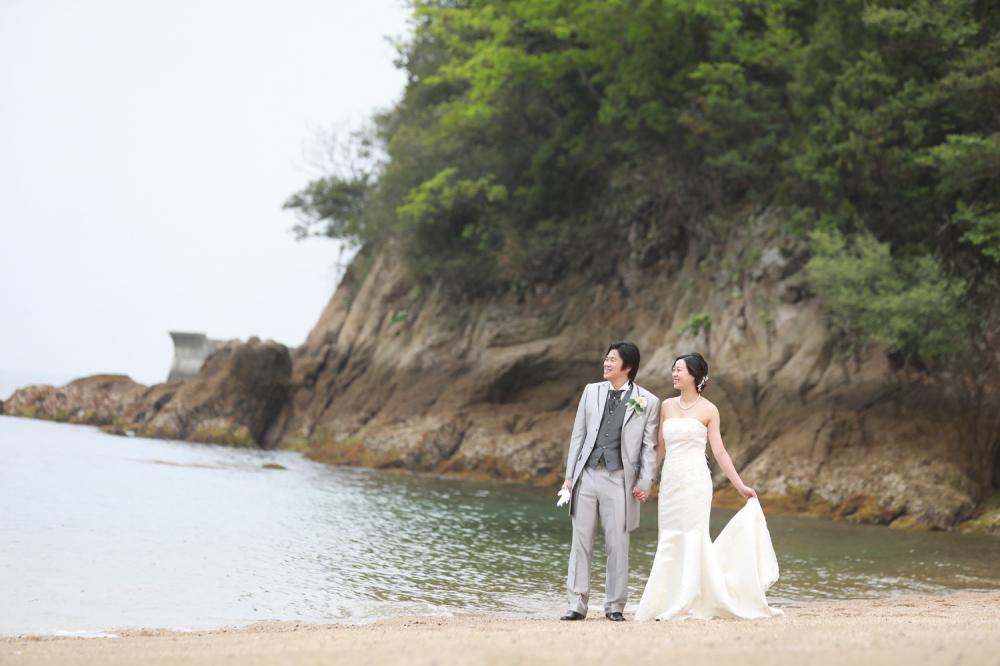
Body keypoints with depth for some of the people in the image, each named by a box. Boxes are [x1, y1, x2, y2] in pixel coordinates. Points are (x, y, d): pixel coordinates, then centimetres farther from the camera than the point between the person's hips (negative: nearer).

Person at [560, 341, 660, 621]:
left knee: (617, 545, 2)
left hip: (619, 479, -3)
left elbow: (649, 446, 2)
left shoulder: (647, 401, 1)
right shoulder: (591, 391, 10)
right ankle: (577, 604, 7)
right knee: (581, 541, 3)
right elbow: (578, 435, 12)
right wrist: (570, 475, 8)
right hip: (587, 475, 3)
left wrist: (645, 482, -6)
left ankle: (614, 606, 11)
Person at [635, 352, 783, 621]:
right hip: (670, 480, 5)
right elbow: (660, 447, 15)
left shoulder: (708, 410, 0)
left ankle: (690, 604, -3)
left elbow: (719, 452, 0)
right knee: (669, 541, 3)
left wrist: (740, 485, -5)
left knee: (694, 538, -5)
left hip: (695, 480, -5)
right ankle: (669, 604, 7)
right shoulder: (667, 406, 11)